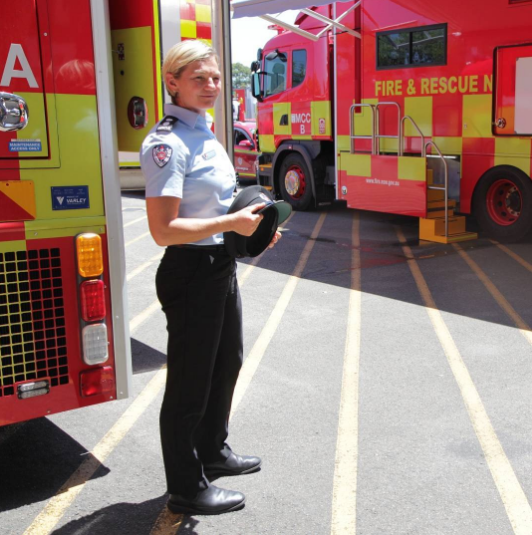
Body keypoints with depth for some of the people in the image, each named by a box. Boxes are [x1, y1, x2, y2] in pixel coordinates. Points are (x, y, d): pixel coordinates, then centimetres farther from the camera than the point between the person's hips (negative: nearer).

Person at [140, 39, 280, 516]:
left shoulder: (205, 134, 10)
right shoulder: (167, 143, -19)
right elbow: (164, 229, -26)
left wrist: (251, 225, 6)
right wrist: (231, 223, -23)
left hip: (221, 268, 10)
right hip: (191, 273, -10)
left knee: (227, 363, 24)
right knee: (190, 381, 3)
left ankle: (213, 452, 45)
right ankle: (187, 489, 21)